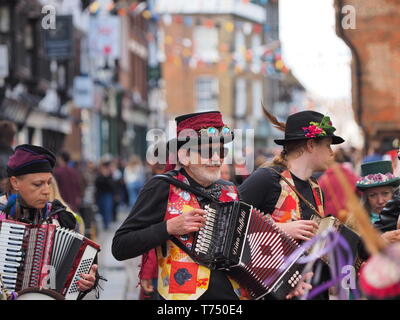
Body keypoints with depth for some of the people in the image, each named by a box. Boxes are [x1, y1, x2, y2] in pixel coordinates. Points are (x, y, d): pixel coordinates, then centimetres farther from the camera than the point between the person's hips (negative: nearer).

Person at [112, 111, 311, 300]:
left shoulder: (231, 192, 12)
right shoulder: (163, 188, -4)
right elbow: (119, 247, -8)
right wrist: (170, 227, -17)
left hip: (234, 295, 5)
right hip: (183, 295, -5)